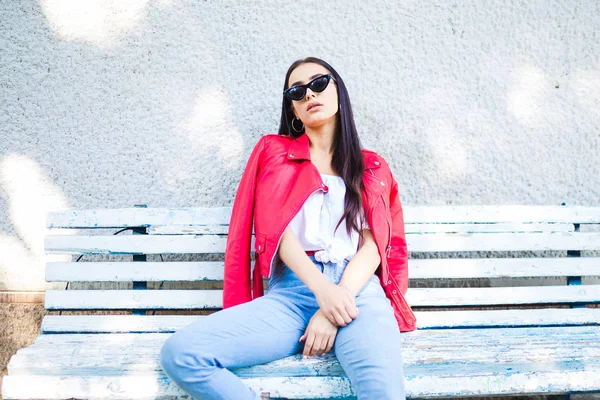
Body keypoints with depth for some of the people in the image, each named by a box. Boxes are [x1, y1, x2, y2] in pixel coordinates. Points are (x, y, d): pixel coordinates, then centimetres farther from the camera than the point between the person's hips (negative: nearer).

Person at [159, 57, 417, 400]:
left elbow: (373, 245, 6)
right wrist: (322, 289, -14)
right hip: (290, 291, 1)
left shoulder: (372, 167, 20)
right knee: (180, 353, -24)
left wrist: (334, 310, -13)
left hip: (357, 289, -1)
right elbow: (275, 229, 4)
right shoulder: (275, 151, 19)